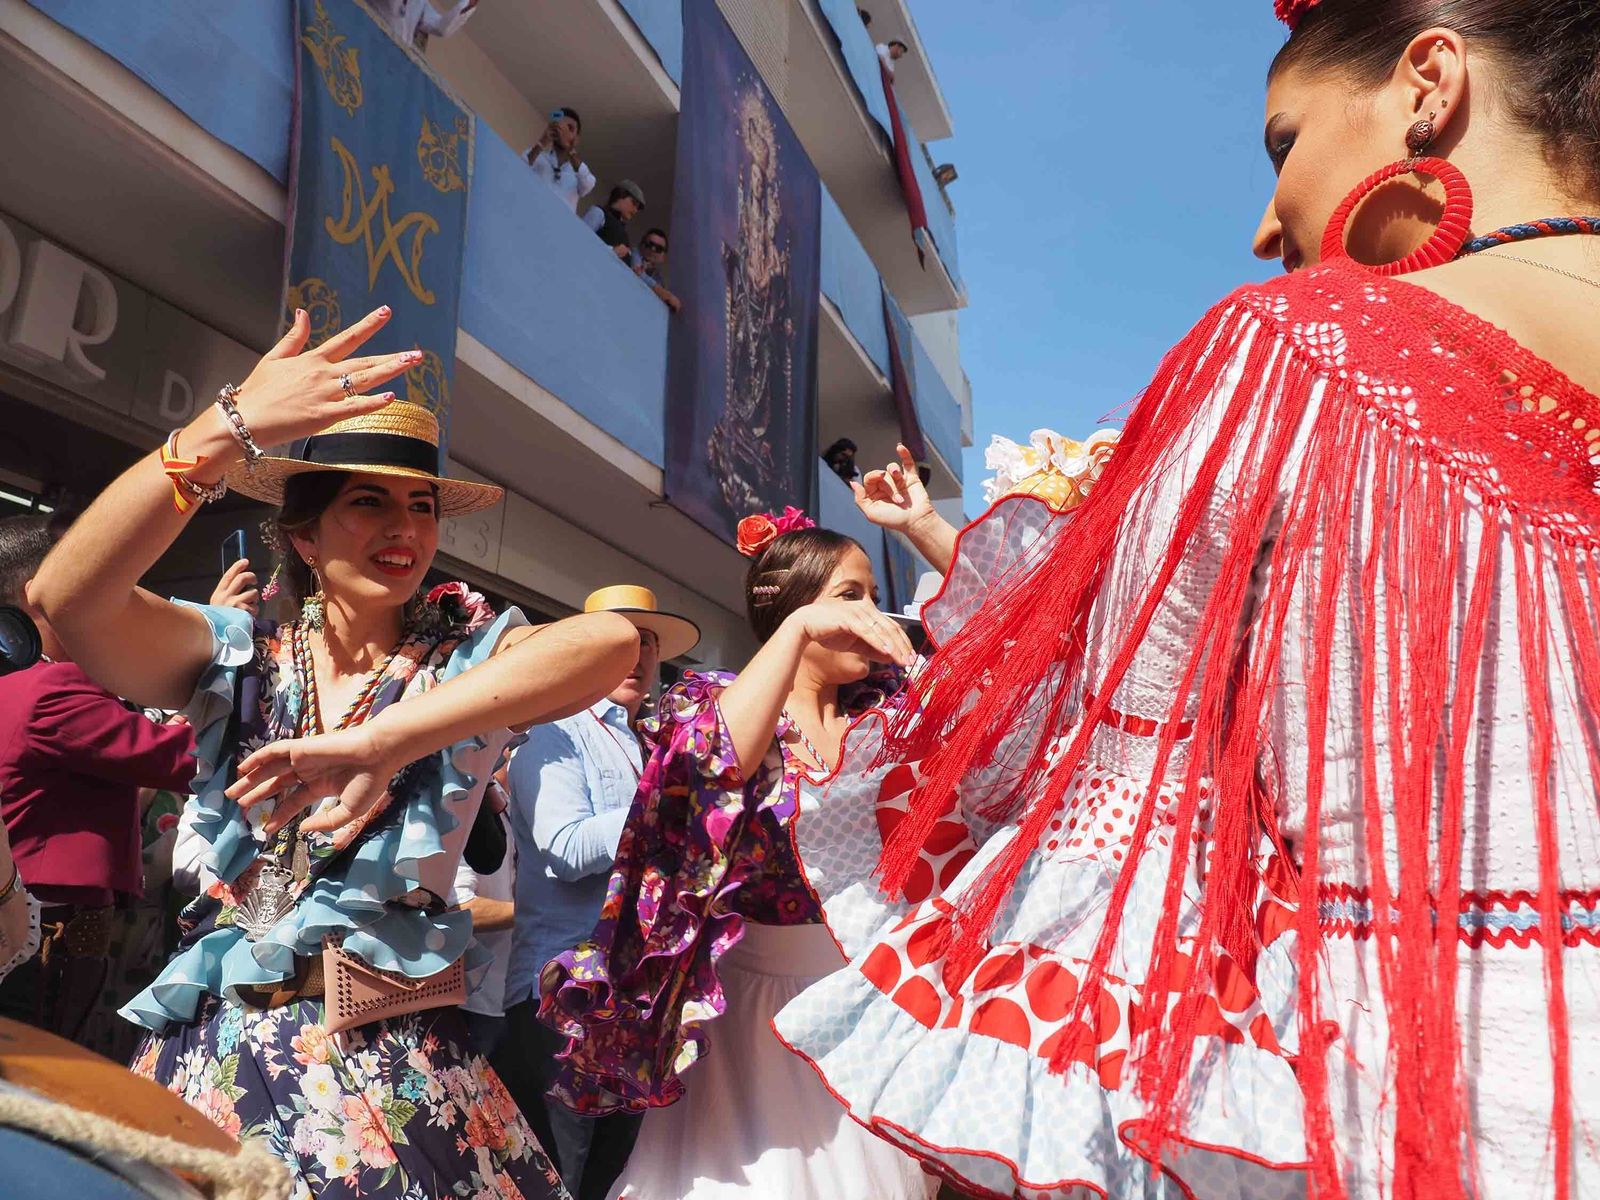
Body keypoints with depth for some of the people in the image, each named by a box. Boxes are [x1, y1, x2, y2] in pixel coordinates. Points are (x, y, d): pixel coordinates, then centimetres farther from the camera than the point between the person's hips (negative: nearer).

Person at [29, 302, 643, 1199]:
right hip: (215, 1057, 1)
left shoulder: (466, 658, -5)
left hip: (392, 1068, -1)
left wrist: (378, 744, -34)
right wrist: (228, 430, -30)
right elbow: (68, 597, -19)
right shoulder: (241, 659, 0)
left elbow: (613, 640, -27)